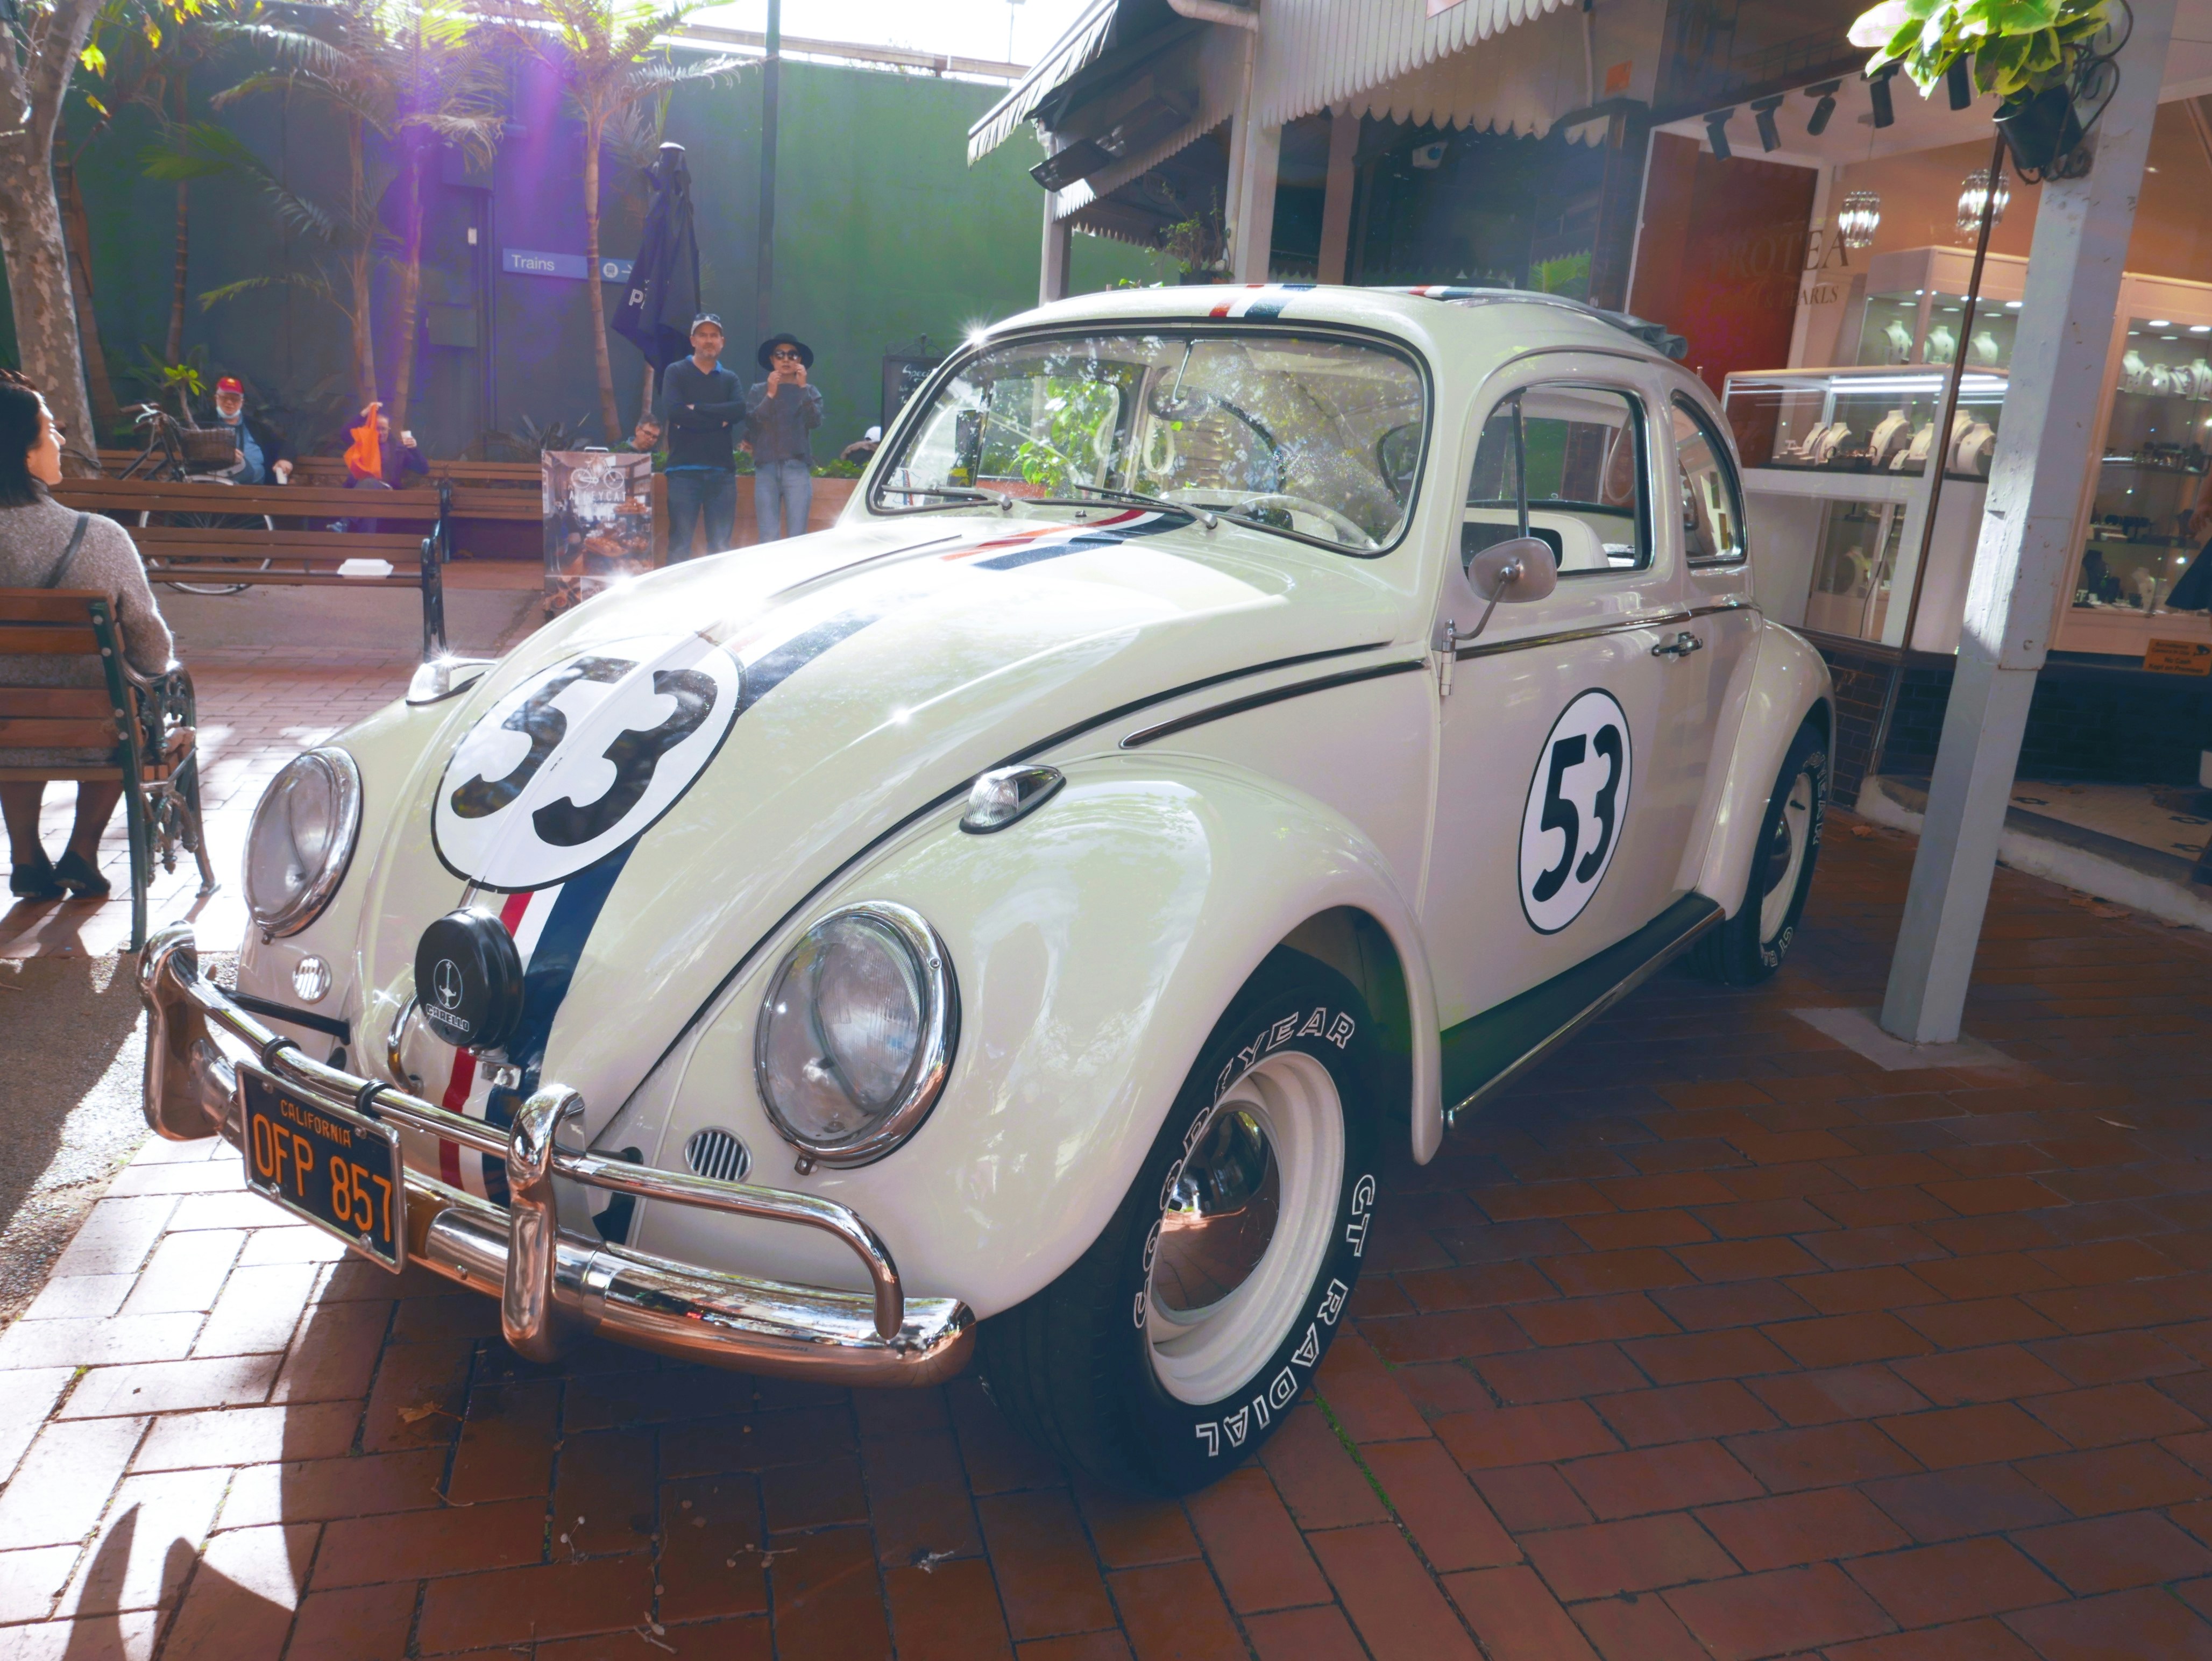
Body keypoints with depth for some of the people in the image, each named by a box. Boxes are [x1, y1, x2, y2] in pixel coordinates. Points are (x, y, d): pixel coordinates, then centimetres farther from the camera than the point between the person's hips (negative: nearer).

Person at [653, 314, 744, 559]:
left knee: (721, 546, 3)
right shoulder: (676, 372, 6)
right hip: (684, 470, -3)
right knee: (680, 544, -5)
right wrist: (719, 419, -8)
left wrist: (697, 409, -9)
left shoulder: (729, 378, 15)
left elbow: (739, 411, -4)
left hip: (722, 472, 3)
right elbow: (674, 412, -11)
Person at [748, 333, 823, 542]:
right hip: (766, 468, 1)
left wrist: (803, 388, -11)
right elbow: (751, 423, -1)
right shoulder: (758, 391, 13)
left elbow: (815, 422, -4)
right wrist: (770, 395, -9)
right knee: (768, 539, -5)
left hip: (797, 468, 0)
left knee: (797, 538, -5)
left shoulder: (810, 392, 12)